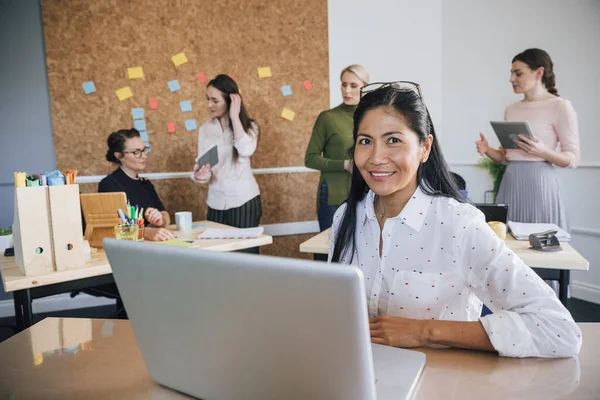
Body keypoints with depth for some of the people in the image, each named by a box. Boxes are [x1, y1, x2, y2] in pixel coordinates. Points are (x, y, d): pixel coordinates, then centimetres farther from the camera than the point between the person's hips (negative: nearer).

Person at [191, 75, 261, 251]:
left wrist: (235, 116, -16)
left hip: (244, 200, -3)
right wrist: (200, 175, -21)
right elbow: (201, 164, 2)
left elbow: (246, 151, -23)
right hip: (216, 202, 3)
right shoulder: (205, 129, 5)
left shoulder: (248, 125, -2)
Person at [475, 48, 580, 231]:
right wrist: (488, 150, -3)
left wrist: (542, 151, -21)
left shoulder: (560, 106, -4)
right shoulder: (511, 109, 12)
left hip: (539, 182, -5)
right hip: (510, 182, 5)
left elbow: (573, 158, -5)